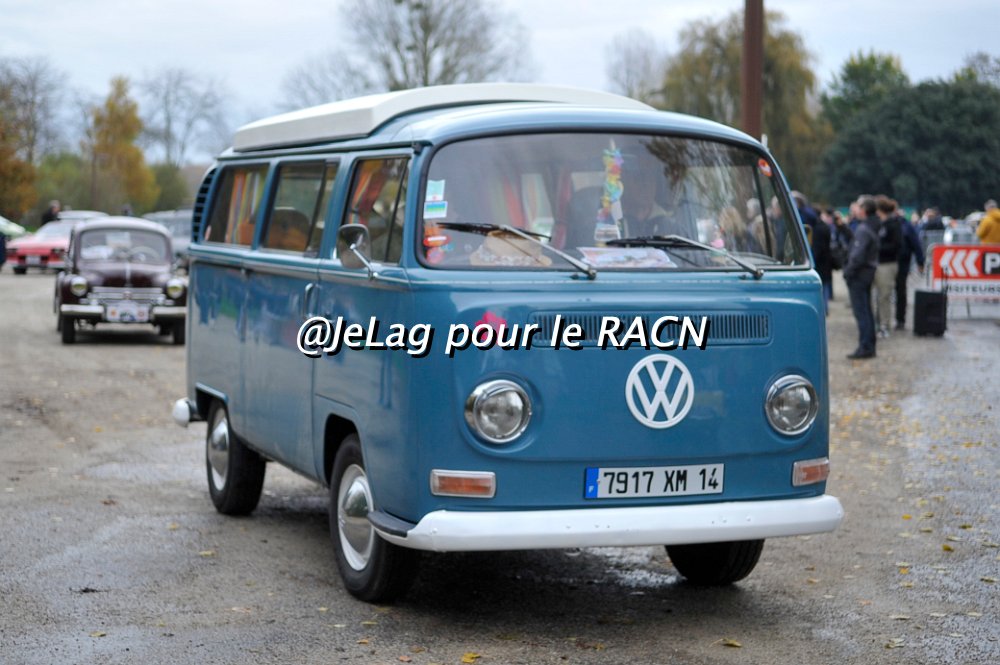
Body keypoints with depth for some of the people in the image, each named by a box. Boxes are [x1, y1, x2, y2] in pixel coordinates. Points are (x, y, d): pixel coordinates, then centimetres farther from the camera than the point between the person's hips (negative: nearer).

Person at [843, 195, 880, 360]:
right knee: (866, 311, 15)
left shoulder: (863, 229, -19)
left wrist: (848, 271, -15)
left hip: (859, 273, -10)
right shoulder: (873, 227, 11)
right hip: (869, 271, 10)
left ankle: (865, 347, -6)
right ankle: (869, 346, 21)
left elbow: (858, 254, -23)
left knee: (861, 311, -6)